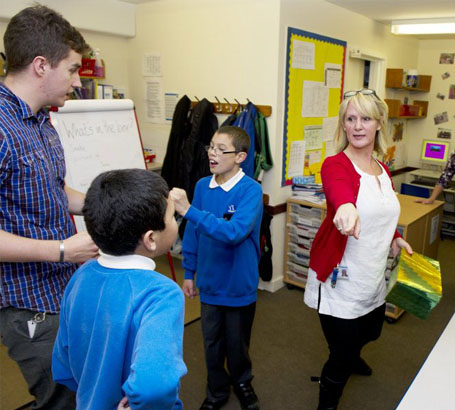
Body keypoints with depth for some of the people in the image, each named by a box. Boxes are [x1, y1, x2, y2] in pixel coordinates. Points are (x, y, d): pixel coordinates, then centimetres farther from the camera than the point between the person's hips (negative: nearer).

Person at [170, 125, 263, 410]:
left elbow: (234, 232, -34)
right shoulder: (202, 186, -5)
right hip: (210, 281, 4)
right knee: (212, 342, 19)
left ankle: (242, 381, 48)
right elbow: (193, 233, 4)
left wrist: (189, 211, -39)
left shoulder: (251, 190, -20)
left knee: (237, 342, 19)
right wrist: (189, 272, 8)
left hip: (239, 283, -3)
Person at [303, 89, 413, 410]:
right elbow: (338, 190, -43)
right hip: (340, 278, -7)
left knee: (370, 331, 29)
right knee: (342, 353, 1)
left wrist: (395, 238, 3)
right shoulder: (336, 165, -18)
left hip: (373, 276, 8)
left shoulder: (383, 170, 5)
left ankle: (350, 356, 63)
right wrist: (346, 207, -64)